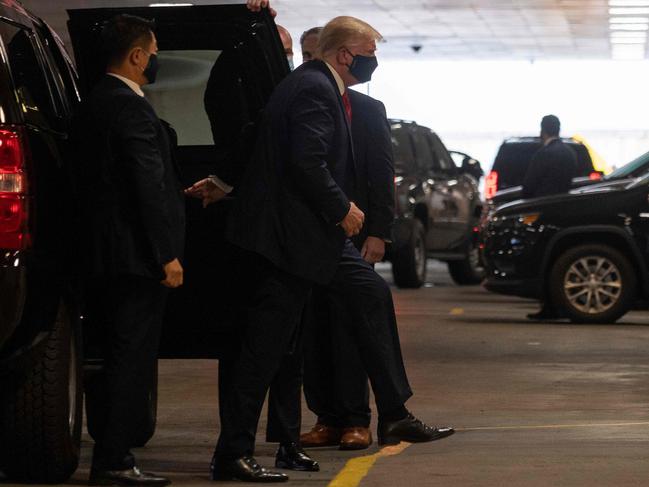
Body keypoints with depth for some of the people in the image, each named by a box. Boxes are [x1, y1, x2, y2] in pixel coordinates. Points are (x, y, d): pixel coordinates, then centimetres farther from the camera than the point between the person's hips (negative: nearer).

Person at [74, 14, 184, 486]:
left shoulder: (97, 102, 15)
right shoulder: (131, 108, -16)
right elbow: (148, 187, -19)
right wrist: (166, 255, -18)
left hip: (106, 253, 10)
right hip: (136, 253, -10)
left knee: (123, 356, 14)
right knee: (133, 358, -5)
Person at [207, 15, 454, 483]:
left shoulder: (320, 86, 15)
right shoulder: (314, 90, -17)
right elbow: (306, 162, -25)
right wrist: (342, 208, -15)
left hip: (317, 229, 11)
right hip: (290, 230, -11)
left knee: (373, 295, 13)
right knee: (267, 342, -6)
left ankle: (395, 416, 17)